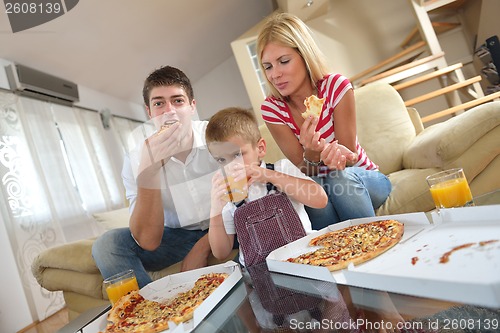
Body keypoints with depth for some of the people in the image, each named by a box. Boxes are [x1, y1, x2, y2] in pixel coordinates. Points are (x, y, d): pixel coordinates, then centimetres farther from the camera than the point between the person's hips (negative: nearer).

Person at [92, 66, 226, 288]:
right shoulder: (135, 160, -14)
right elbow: (148, 242, -23)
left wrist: (203, 246, -19)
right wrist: (148, 168, -36)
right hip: (178, 234, 1)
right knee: (107, 244, -19)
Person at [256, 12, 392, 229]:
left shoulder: (337, 87, -18)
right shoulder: (271, 109, -13)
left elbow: (348, 155, -15)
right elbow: (304, 172, -14)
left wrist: (337, 153, -40)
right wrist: (311, 153, -38)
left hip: (364, 180, 0)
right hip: (316, 189, 1)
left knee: (341, 178, -33)